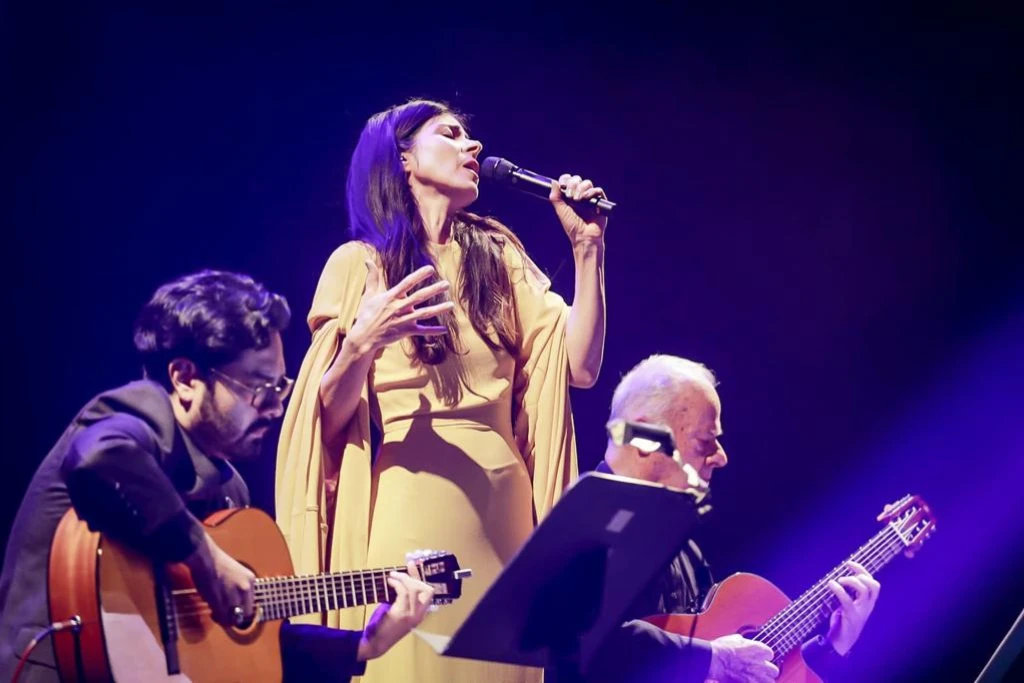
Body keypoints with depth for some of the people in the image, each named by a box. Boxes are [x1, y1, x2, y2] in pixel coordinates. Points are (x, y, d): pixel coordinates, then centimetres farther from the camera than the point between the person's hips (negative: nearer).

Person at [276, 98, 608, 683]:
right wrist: (362, 345, -19)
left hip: (499, 504, 3)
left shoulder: (498, 256, 14)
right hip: (405, 508, -3)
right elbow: (330, 417, 0)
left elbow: (581, 367, 4)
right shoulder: (359, 264, 4)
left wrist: (587, 248, 0)